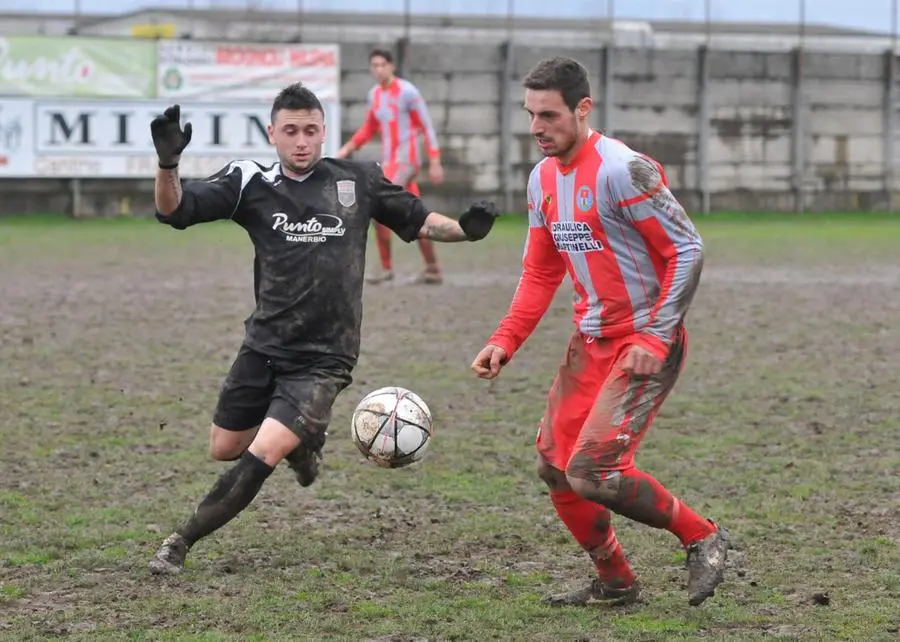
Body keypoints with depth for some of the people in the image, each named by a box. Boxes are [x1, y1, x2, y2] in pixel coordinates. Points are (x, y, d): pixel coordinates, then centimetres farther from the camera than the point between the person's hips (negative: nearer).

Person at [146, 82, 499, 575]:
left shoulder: (358, 181, 0)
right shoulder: (251, 182, -3)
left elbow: (416, 220, 14)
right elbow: (174, 209, -11)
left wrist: (464, 230, -6)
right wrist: (168, 164, -32)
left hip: (323, 360, -2)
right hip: (263, 347, 3)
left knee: (260, 459, -15)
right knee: (223, 449, 14)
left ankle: (181, 543, 0)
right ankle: (301, 441, 43)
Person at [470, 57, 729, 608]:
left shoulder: (623, 170, -19)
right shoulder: (543, 179, 7)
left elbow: (688, 250, -17)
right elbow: (540, 273, 16)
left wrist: (655, 339, -21)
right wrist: (505, 341, 4)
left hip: (646, 343, -9)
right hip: (592, 340, 9)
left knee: (593, 472, -17)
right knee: (555, 467, 7)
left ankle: (703, 538, 3)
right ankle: (615, 582, 24)